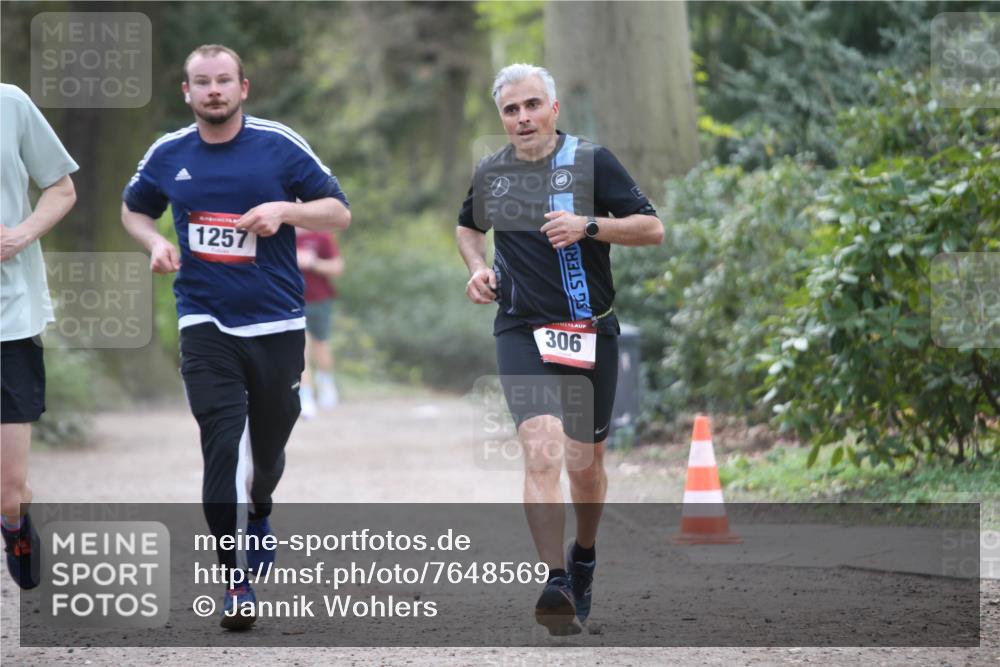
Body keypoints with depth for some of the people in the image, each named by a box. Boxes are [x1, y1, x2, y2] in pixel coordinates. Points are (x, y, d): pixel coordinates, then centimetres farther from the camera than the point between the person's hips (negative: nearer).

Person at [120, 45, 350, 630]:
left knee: (268, 445, 13)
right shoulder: (168, 155, 2)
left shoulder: (279, 145, -4)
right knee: (223, 443, -14)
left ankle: (257, 516, 47)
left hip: (277, 323, 0)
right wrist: (155, 242, -1)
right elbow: (134, 209, 21)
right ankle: (236, 580, -12)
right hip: (205, 323, 0)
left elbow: (340, 212, -1)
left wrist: (285, 210, -18)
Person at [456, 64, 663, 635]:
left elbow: (652, 228, -6)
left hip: (590, 331, 0)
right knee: (541, 450, -20)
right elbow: (468, 227, 28)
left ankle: (584, 557, 39)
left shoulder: (592, 161, -3)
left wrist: (588, 226, -20)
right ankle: (555, 584, -28)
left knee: (586, 464, 10)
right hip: (522, 331, 0)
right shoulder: (489, 174, 7)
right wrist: (478, 268, 8)